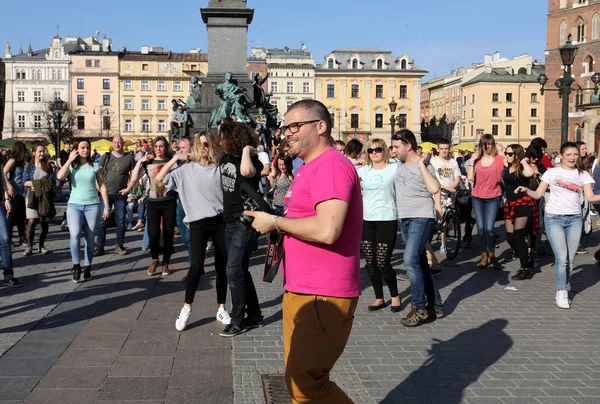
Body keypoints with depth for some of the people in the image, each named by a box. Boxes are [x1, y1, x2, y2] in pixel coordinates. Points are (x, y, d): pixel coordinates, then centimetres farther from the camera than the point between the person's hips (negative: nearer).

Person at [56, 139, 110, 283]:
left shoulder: (95, 167, 4)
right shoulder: (71, 166, 4)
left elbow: (102, 186, 6)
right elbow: (60, 176, -16)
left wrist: (106, 207, 2)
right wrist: (70, 160, -9)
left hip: (92, 205, 1)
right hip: (74, 204, -1)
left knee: (89, 238, 5)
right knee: (75, 235, -19)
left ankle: (87, 267, 16)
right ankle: (76, 265, -4)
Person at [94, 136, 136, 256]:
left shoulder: (129, 158, 1)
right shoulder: (106, 156, 3)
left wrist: (128, 188, -5)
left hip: (121, 194, 0)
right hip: (106, 192, 0)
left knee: (120, 220, 5)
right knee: (102, 220, 0)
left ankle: (120, 245, 17)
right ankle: (99, 247, 5)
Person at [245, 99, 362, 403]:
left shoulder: (331, 165, -17)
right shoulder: (310, 168, 17)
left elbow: (327, 230, -28)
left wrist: (275, 222, -15)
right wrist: (277, 223, 9)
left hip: (323, 297, -11)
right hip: (300, 292, 11)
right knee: (298, 379, 18)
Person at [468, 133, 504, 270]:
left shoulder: (500, 158, -3)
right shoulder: (477, 159, 5)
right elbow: (470, 177, -4)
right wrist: (471, 161, -8)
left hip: (492, 197, -3)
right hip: (477, 197, 3)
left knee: (489, 228, -10)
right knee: (480, 228, 5)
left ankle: (492, 254, 13)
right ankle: (484, 256, 17)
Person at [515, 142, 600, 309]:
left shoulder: (583, 174, 8)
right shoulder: (552, 172, 3)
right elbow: (538, 194, 0)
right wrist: (526, 190, -19)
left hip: (575, 219, 3)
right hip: (554, 218, -3)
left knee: (570, 259, 4)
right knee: (561, 258, -10)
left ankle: (564, 286, 23)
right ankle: (561, 292, 4)